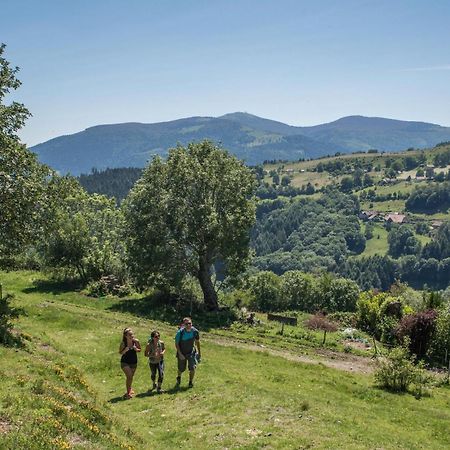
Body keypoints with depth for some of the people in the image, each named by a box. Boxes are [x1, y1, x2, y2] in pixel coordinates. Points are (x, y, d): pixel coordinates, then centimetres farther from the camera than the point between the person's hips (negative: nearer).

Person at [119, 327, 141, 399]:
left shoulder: (136, 341, -12)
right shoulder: (123, 343, -17)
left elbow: (140, 350, 3)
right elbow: (120, 352, -6)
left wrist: (136, 349, -19)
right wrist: (125, 350, -25)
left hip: (134, 362, 3)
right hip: (125, 362, -3)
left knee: (131, 377, 16)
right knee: (129, 376, -16)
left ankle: (129, 389, 43)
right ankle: (128, 392, -1)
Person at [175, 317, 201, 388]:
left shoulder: (195, 331, -16)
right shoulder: (180, 332, -24)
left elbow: (197, 341, 2)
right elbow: (176, 344, -12)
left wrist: (199, 352, 7)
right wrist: (180, 354, -18)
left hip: (191, 352, 1)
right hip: (182, 353, -1)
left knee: (192, 368, -11)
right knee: (181, 369, 11)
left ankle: (191, 382, 13)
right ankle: (179, 378, 46)